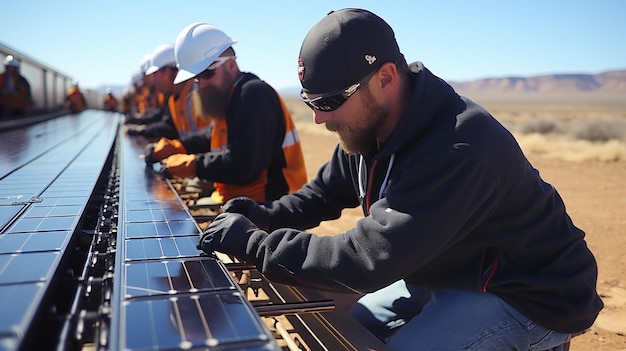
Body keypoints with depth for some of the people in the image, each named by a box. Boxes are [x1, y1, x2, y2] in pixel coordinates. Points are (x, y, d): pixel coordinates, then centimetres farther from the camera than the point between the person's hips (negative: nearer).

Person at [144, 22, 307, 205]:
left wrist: (191, 165, -12)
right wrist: (177, 147, 11)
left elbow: (241, 168, -24)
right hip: (234, 200, 9)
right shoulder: (228, 97, 12)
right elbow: (216, 141, 26)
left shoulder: (254, 95, -17)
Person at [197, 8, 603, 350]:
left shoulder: (457, 151, -35)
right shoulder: (371, 125, -6)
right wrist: (264, 217, -11)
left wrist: (251, 243, -28)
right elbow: (324, 192, 7)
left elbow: (365, 260, -36)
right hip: (442, 278, 8)